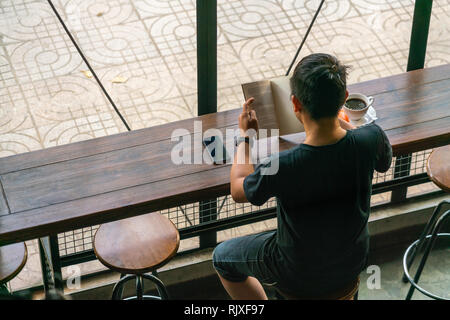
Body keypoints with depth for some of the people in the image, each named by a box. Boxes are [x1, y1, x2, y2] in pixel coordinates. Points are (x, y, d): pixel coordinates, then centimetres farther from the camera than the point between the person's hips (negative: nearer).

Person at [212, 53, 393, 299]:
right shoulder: (371, 139, -26)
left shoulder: (281, 168, -36)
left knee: (223, 256, 23)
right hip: (353, 263, 4)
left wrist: (245, 134, 0)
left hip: (301, 277, -4)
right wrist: (338, 120, 9)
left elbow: (238, 191, -12)